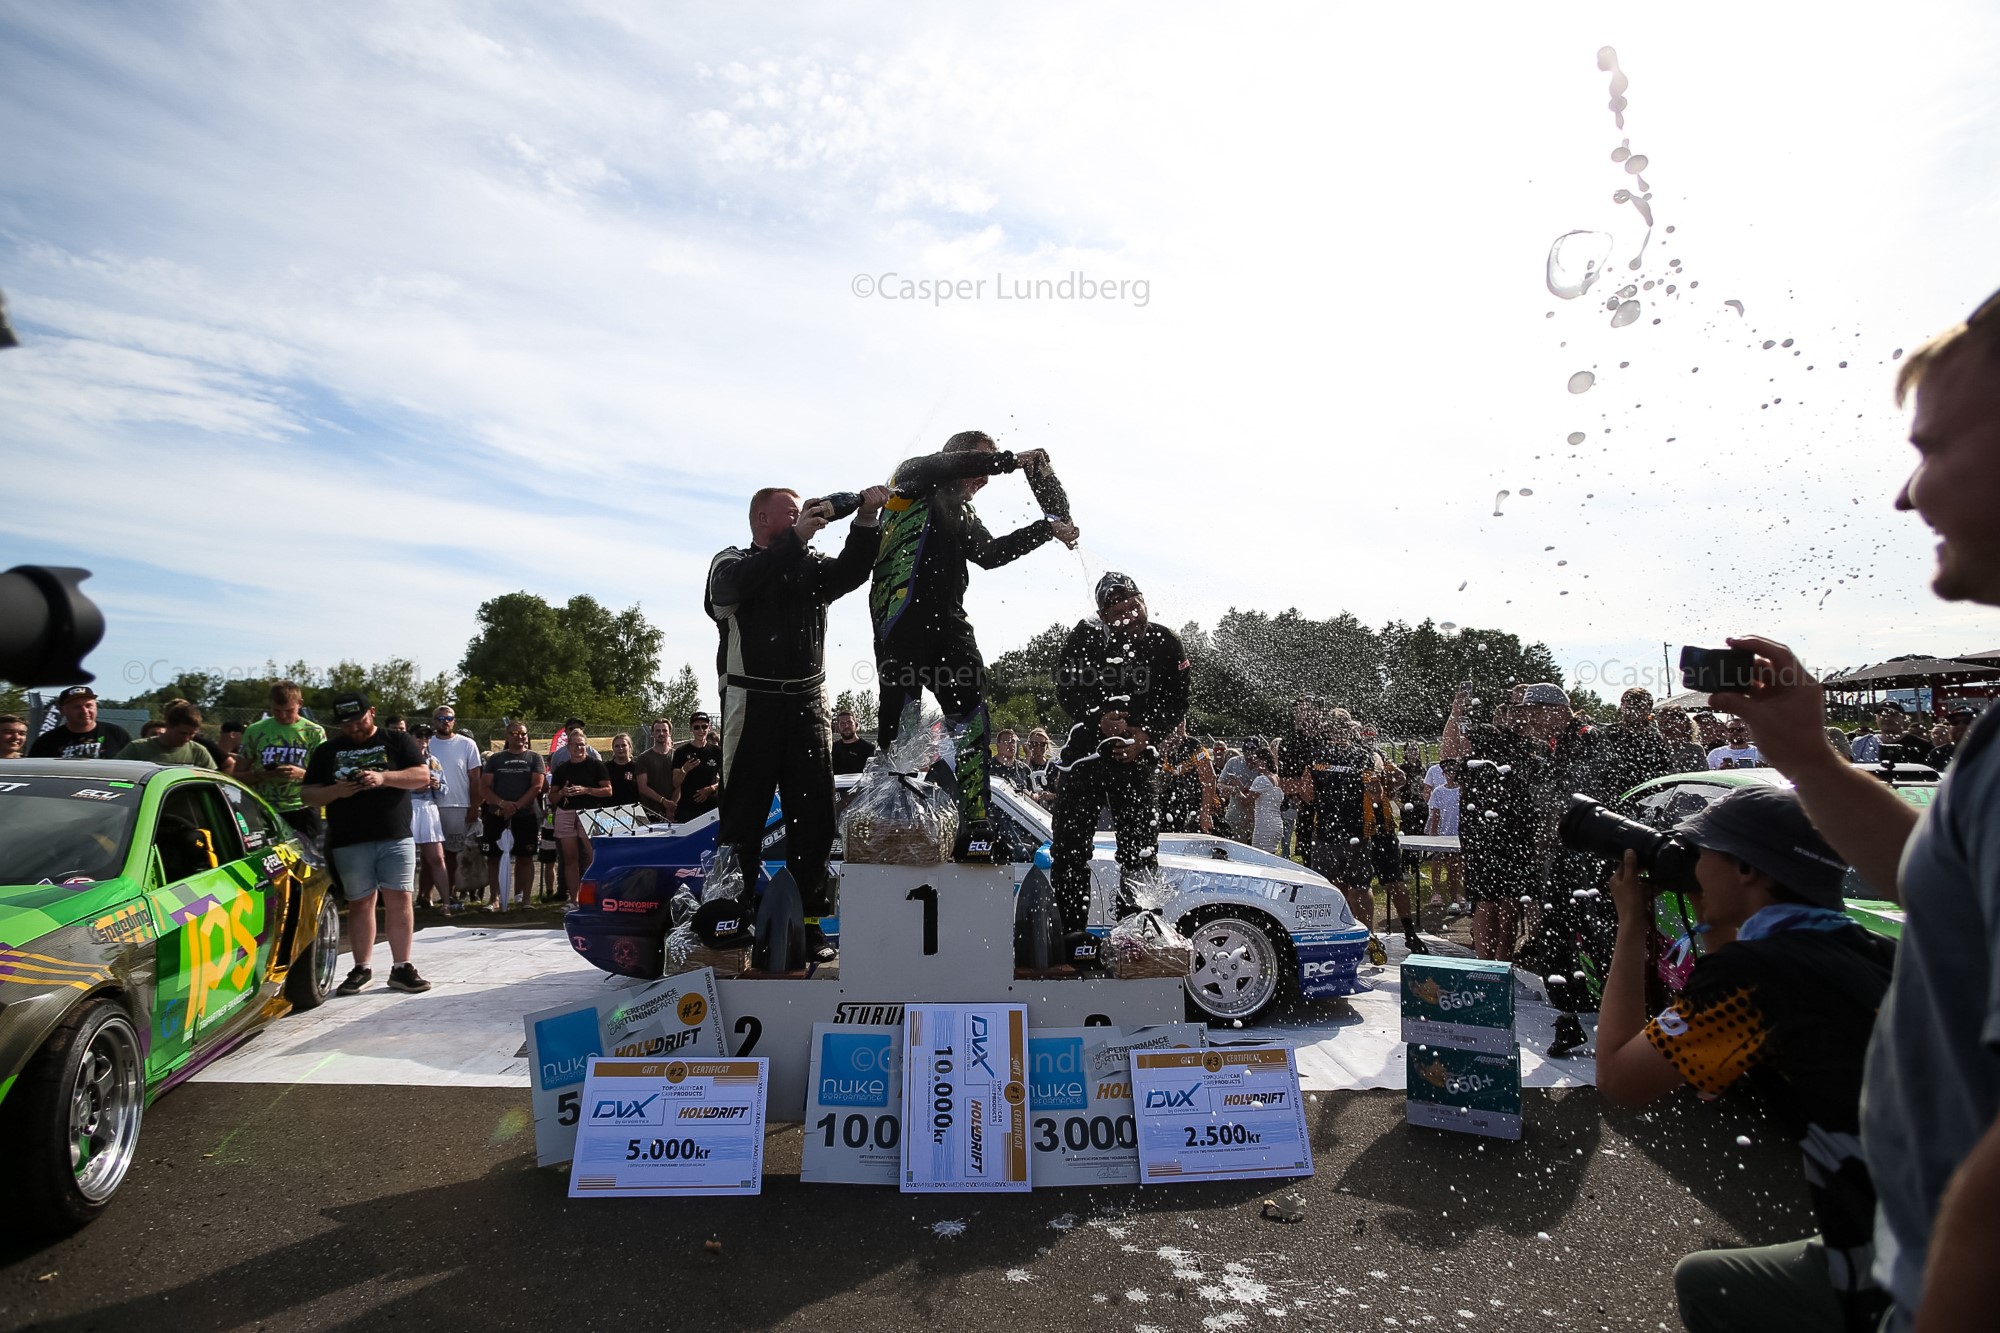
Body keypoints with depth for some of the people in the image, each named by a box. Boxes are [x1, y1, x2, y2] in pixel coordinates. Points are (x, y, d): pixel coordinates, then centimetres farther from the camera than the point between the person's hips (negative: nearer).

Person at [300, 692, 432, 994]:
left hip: (396, 836, -1)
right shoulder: (327, 751, 13)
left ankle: (401, 968, 2)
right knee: (360, 903, 6)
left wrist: (383, 778, -16)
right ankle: (361, 969, 17)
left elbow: (423, 776, -2)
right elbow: (307, 794, 11)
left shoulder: (397, 741, 7)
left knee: (400, 900, -4)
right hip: (349, 842, 2)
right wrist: (336, 791, -9)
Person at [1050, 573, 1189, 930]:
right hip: (1087, 746, -1)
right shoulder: (1085, 637, -6)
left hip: (1138, 751, 1)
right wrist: (1099, 717, -27)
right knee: (1070, 846, 1)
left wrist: (1146, 731, -17)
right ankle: (1066, 933, 12)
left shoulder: (1165, 642, -1)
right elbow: (1066, 690, -9)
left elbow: (1177, 703, 1)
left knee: (1141, 850, 3)